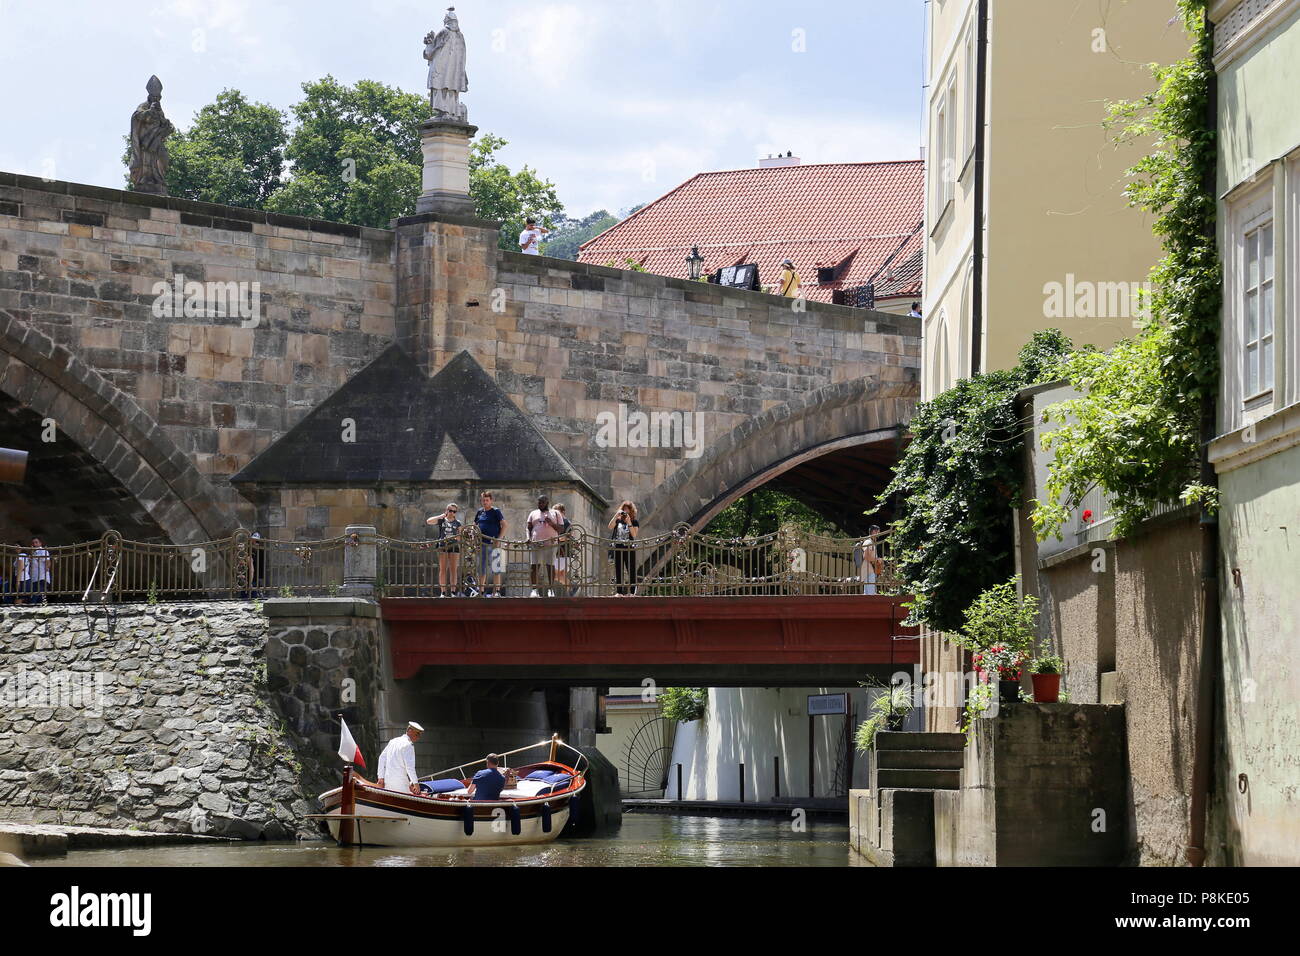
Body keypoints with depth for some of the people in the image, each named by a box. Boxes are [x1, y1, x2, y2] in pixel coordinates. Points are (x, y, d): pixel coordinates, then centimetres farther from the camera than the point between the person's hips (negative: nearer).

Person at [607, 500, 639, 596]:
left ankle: (632, 592, -6)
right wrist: (616, 515, -12)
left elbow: (634, 534, -8)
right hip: (618, 549, 3)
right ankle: (619, 592, 6)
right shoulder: (618, 520, 10)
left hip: (630, 549, -3)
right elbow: (610, 527, -6)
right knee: (618, 572, 3)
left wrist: (629, 523, -15)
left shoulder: (635, 522, 4)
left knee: (632, 572, -6)